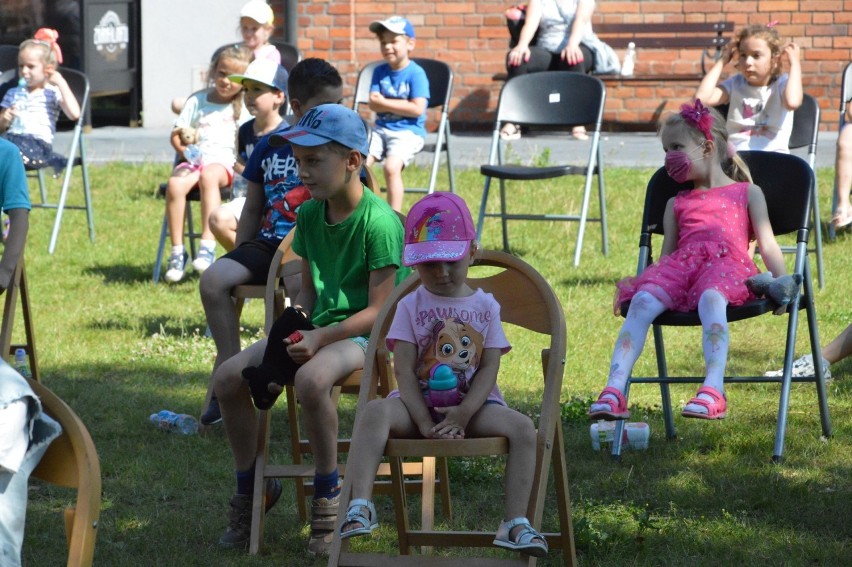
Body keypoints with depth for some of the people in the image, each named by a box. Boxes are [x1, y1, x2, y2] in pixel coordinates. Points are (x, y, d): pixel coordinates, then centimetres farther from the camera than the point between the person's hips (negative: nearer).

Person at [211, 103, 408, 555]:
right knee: (228, 376, -9)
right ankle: (250, 488, 9)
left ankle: (328, 497, -20)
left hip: (364, 333, -8)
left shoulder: (379, 222, -17)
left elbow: (378, 311, -18)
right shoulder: (309, 216, 6)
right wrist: (295, 322, -5)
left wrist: (320, 338, -25)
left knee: (311, 378, -38)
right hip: (317, 328, 8)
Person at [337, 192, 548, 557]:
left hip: (472, 404, 1)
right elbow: (404, 369, -4)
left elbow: (489, 369, -1)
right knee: (375, 412, -32)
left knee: (522, 427, -26)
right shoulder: (411, 307, 5)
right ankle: (360, 507, -40)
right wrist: (424, 422, -19)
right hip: (419, 403, -1)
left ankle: (516, 523, -26)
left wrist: (463, 414, -18)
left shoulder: (485, 307, 8)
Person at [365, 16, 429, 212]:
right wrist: (400, 105, -15)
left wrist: (384, 102, -10)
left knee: (391, 167, -29)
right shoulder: (380, 72, 8)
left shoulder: (416, 73, -8)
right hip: (381, 128, 6)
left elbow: (417, 109, -17)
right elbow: (373, 104, 0)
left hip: (408, 132, -6)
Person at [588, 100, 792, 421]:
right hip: (681, 264, 3)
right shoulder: (677, 203, 35)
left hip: (728, 265, -3)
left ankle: (713, 391, -55)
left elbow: (768, 245, 14)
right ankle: (614, 391, -43)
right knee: (643, 299, -30)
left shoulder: (747, 193, 24)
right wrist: (634, 281, 9)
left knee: (711, 297, -41)